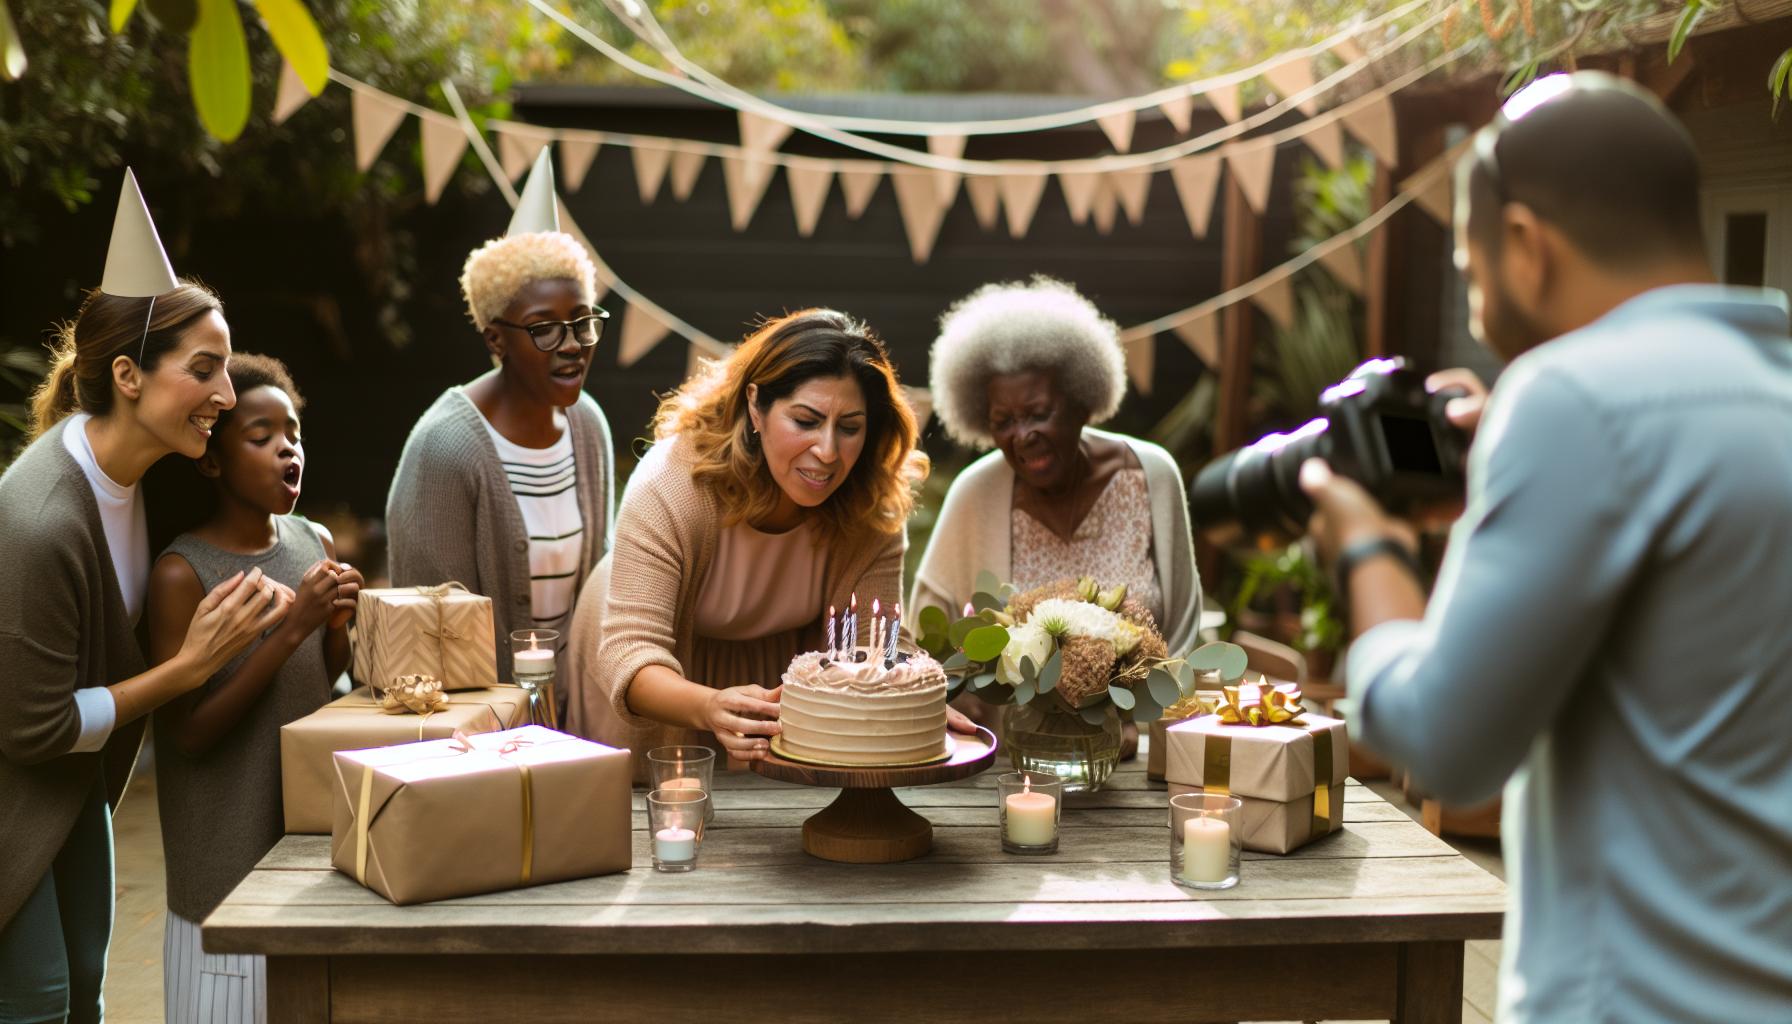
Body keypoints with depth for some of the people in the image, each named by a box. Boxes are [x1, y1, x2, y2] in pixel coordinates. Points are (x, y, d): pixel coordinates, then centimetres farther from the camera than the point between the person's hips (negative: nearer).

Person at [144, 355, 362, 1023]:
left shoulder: (314, 543, 2)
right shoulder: (182, 572, -15)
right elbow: (188, 733, -18)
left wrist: (339, 625, -7)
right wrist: (293, 627, -23)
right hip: (231, 860, -5)